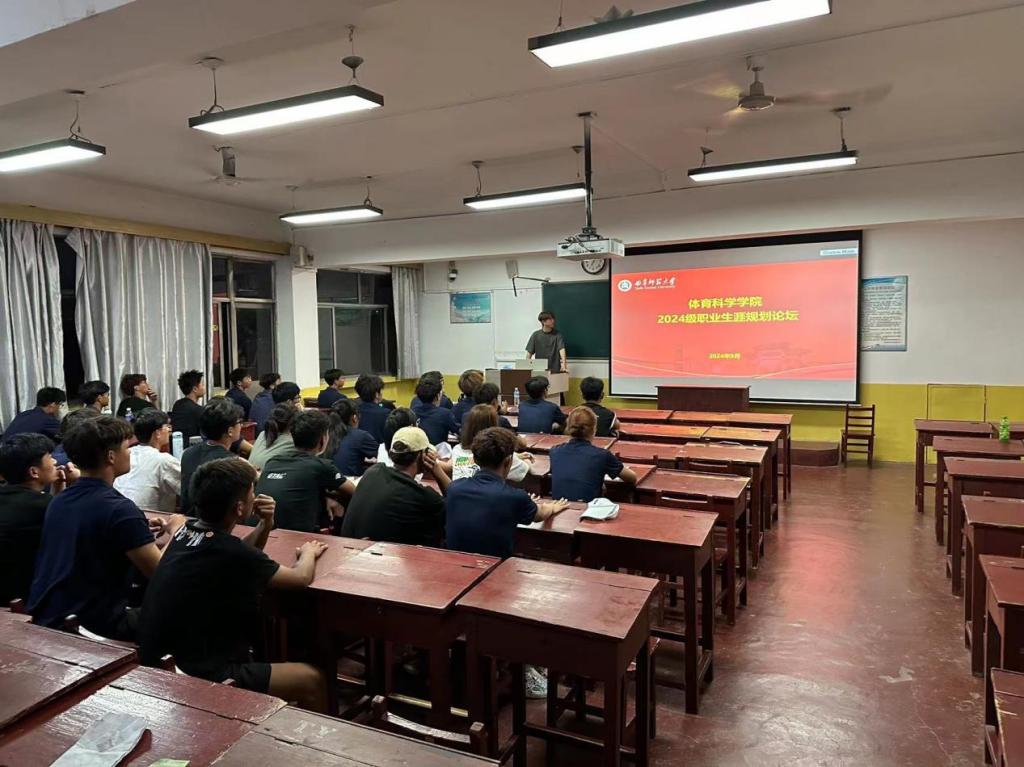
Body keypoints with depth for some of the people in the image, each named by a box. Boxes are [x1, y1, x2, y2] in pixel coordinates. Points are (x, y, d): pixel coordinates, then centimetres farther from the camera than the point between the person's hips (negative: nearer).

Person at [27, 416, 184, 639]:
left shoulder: (59, 501, 6)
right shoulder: (119, 509, -20)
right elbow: (162, 573, -18)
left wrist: (140, 532, 16)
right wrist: (175, 531, -1)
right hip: (91, 627, -8)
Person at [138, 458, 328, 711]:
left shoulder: (187, 531, 0)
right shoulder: (228, 551, -25)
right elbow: (301, 578, -9)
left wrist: (264, 526, 0)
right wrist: (308, 553, 12)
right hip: (195, 675, -9)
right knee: (311, 680, 1)